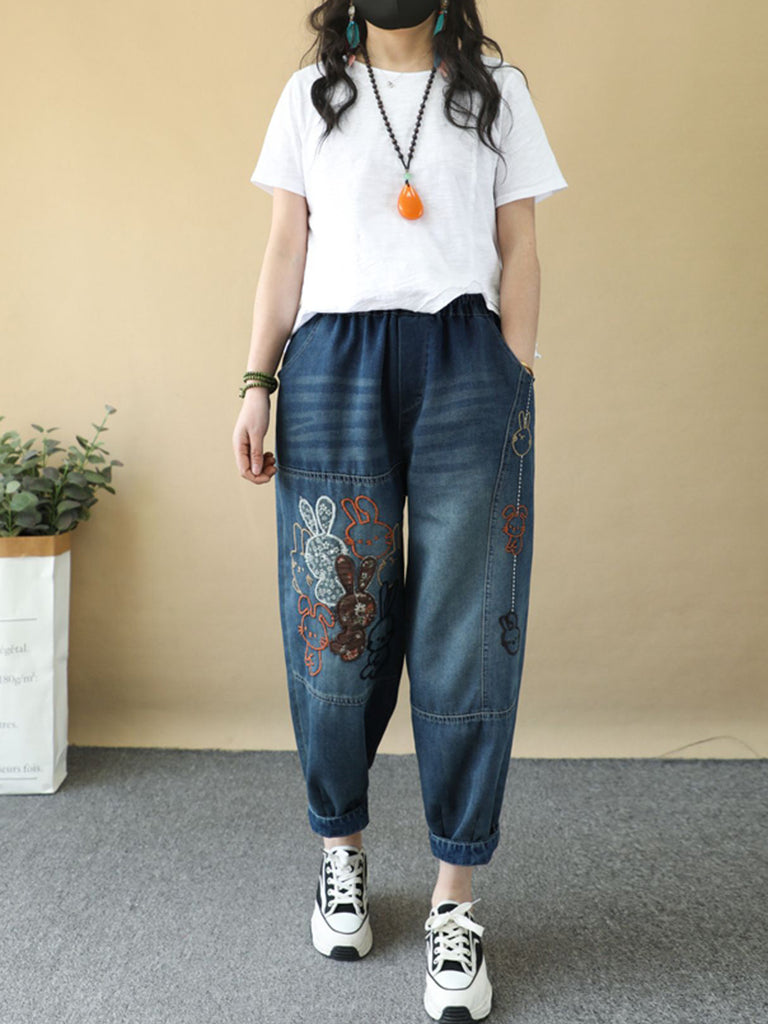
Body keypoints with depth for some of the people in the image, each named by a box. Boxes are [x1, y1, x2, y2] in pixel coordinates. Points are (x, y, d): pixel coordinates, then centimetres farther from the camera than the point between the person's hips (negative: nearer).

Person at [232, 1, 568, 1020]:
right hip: (334, 363, 1)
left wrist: (516, 384, 0)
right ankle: (342, 849, 22)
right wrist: (257, 383, 2)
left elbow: (518, 250, 11)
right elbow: (286, 249, 12)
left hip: (466, 362, 0)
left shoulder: (497, 90, 16)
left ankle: (455, 901, 8)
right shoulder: (311, 93, 18)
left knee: (464, 634, -3)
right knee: (335, 620, 1)